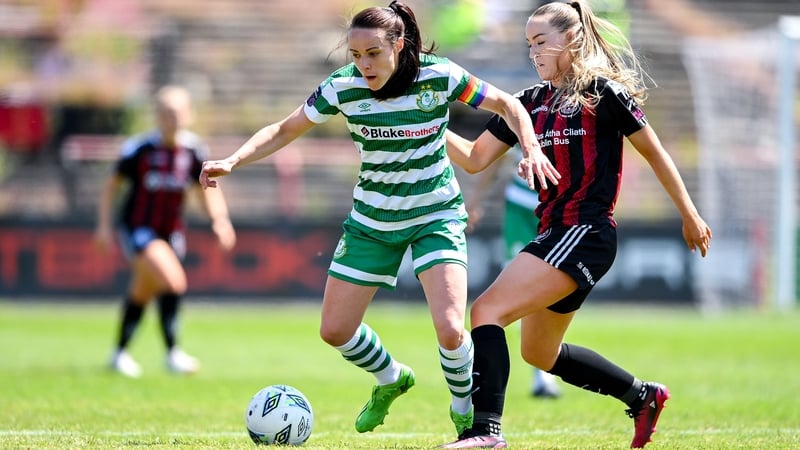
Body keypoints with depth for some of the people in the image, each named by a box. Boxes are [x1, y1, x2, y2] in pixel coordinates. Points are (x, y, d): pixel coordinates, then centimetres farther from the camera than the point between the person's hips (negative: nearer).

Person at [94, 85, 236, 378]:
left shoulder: (193, 151, -3)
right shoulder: (139, 148, -15)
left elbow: (205, 190, 11)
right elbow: (112, 185, -4)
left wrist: (220, 219, -5)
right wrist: (104, 226, -8)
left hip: (170, 232, 5)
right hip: (138, 230, -5)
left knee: (142, 293, 18)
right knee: (173, 280, -26)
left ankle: (120, 353, 37)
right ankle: (172, 353, -19)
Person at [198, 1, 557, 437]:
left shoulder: (439, 76, -20)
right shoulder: (342, 86, -14)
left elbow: (507, 105, -7)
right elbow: (284, 130, -2)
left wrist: (531, 148, -25)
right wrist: (232, 161, -18)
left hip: (436, 214, -3)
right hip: (372, 219, 3)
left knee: (449, 330, -20)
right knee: (335, 331, 5)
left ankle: (466, 412, 10)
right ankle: (390, 379, 37)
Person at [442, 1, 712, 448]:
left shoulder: (604, 91, -6)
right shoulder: (532, 101, 14)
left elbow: (654, 152, 1)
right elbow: (475, 158, 13)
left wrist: (690, 216, 5)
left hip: (587, 234, -9)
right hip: (555, 233, 9)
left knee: (488, 310, -21)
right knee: (539, 352, 20)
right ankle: (643, 395, 36)